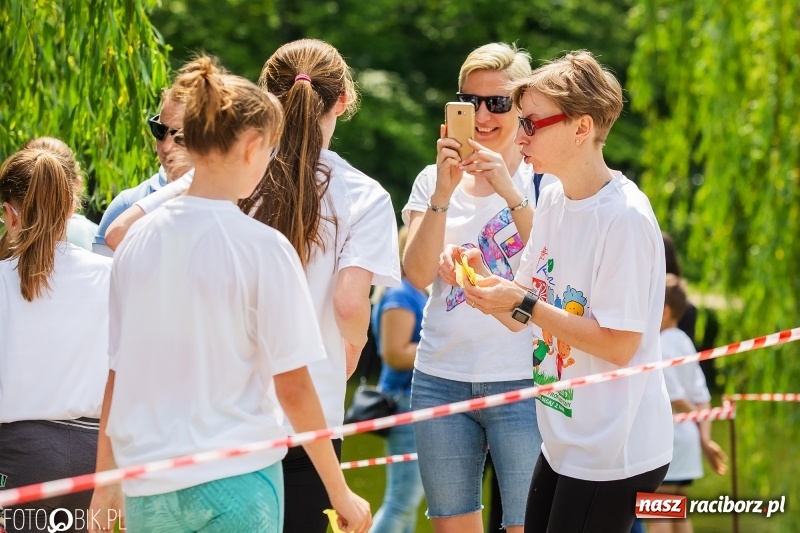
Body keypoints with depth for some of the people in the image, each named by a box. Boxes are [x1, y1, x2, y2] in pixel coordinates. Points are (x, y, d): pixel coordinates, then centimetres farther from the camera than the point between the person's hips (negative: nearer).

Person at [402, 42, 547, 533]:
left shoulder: (544, 181, 0)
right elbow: (419, 274, -5)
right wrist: (443, 192, -17)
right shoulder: (435, 180, 8)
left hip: (520, 381, -3)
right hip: (442, 378, 3)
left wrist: (510, 191, -22)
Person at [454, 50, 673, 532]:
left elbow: (619, 346, -20)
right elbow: (521, 318, 10)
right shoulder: (555, 199, 6)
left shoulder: (624, 217, -19)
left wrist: (524, 305, -21)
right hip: (564, 439, 8)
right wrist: (481, 277, -8)